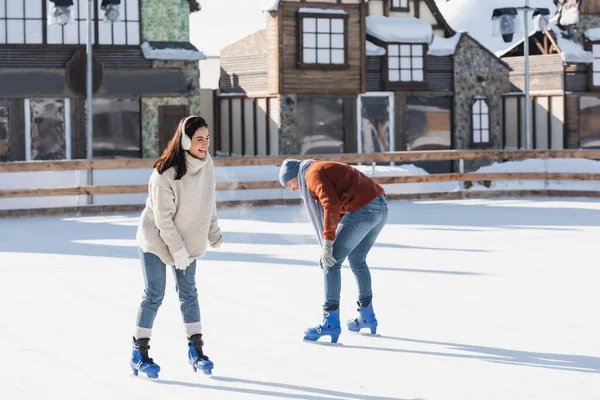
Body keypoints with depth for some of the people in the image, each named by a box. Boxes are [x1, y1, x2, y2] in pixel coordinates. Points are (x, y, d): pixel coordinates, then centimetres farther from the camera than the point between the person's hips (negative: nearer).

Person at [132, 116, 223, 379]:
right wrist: (177, 249, -22)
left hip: (189, 239, 6)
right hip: (157, 239, -5)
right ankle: (139, 354, 7)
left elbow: (209, 201, 5)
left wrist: (214, 234, 9)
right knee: (154, 295, -3)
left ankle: (196, 350, 16)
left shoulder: (207, 164, -10)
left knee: (188, 293, 9)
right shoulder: (166, 173, -29)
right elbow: (163, 217, -24)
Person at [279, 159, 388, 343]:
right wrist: (329, 248, 26)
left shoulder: (313, 174, -2)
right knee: (357, 260, 26)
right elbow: (338, 210, 29)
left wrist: (327, 245, -15)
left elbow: (332, 207, -16)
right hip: (381, 207, 10)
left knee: (332, 263, -3)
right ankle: (367, 316, 34)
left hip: (363, 209, -10)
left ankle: (331, 322, -5)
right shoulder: (326, 170, 28)